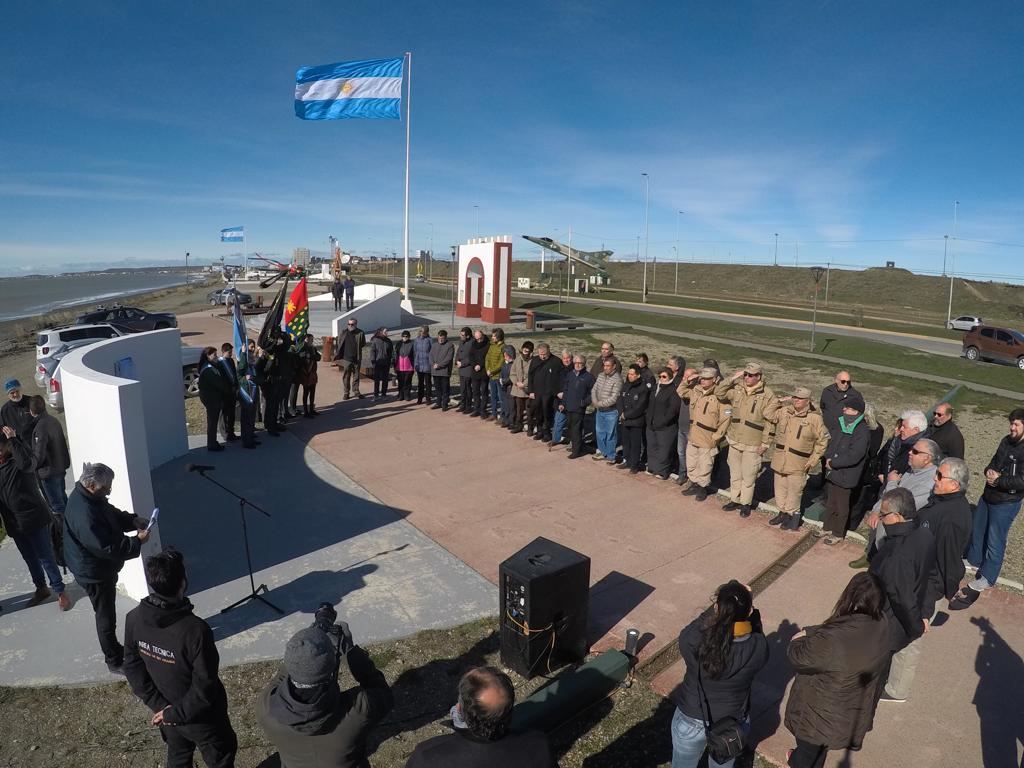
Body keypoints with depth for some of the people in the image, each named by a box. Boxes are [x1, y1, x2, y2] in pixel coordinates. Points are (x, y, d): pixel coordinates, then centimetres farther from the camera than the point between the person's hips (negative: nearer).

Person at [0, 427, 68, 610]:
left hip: (34, 518, -6)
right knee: (30, 558, 19)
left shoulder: (20, 460, -13)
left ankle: (60, 592, 12)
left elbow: (26, 464, -40)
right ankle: (42, 589, 35)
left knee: (46, 557, 1)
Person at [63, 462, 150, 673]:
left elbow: (113, 514, 11)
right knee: (106, 616, 8)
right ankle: (115, 661, 25)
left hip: (103, 567, 9)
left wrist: (133, 520, -5)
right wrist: (137, 541, -24)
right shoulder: (84, 514, -36)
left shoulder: (90, 496, -6)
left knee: (108, 612, 25)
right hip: (94, 573, -9)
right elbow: (107, 548, -33)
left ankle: (114, 648, 44)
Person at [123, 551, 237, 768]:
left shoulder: (134, 619, -19)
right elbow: (205, 686, -29)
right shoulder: (195, 629, -37)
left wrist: (158, 704, -3)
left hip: (166, 711, 6)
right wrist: (177, 713, -13)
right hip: (201, 717, -6)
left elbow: (132, 667, -6)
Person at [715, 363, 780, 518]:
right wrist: (732, 379, -8)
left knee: (748, 476, 5)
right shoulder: (737, 389, 2)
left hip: (753, 445, -5)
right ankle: (735, 499, 32)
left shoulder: (768, 395, -11)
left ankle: (746, 503, 22)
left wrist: (765, 443, -10)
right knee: (735, 473, 17)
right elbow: (719, 392, 2)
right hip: (734, 441, 5)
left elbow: (770, 421, -9)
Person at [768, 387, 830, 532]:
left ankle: (793, 516, 22)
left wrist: (814, 459, -6)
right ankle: (783, 513, 34)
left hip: (798, 464, -5)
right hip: (780, 460, 5)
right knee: (780, 488, 16)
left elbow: (823, 440, -4)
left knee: (794, 491, 3)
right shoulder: (784, 411, 3)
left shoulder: (815, 418, -9)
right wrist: (777, 401, 5)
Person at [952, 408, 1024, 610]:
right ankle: (973, 559, 43)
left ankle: (985, 578, 19)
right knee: (976, 529, 22)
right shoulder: (1007, 441, 2)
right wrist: (989, 471, -6)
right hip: (987, 496, 7)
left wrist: (998, 480, -18)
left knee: (995, 541, 5)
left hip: (1006, 503, -7)